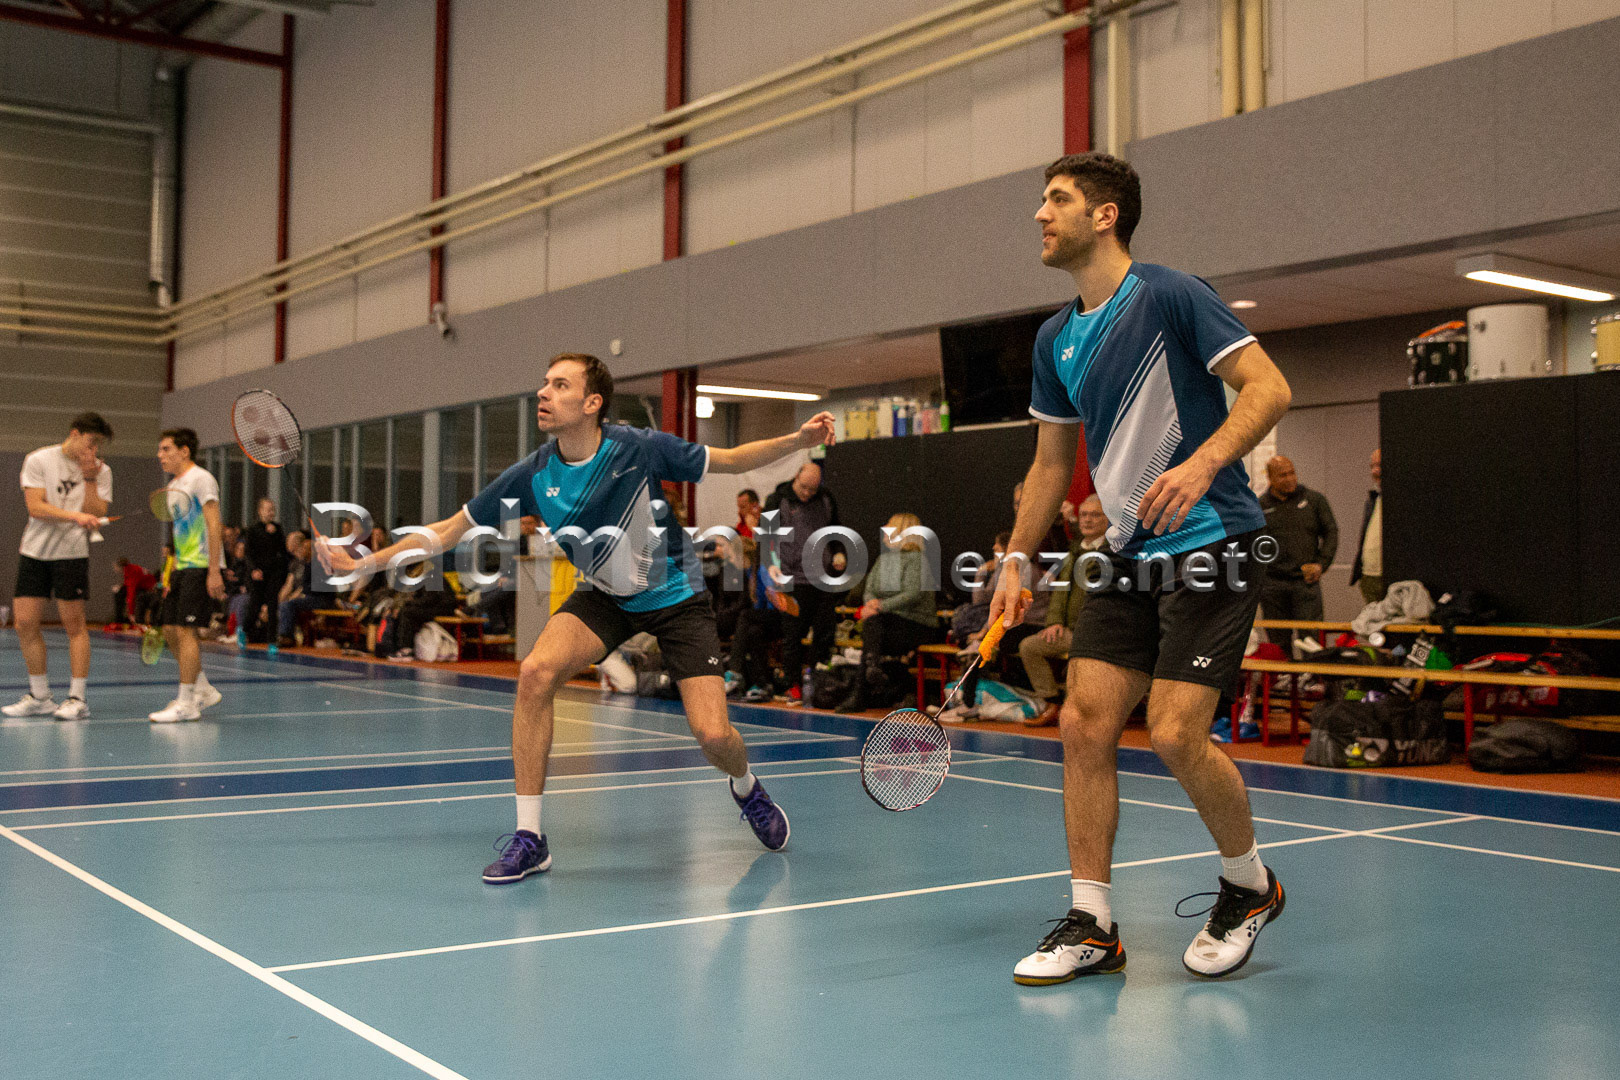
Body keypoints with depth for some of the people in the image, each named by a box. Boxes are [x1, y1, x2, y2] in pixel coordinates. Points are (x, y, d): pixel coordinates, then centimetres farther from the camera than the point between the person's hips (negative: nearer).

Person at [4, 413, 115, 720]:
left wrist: (89, 479, -13)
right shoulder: (38, 460, -1)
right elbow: (36, 507, -11)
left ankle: (77, 698, 1)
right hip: (34, 551, 1)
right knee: (25, 623, 1)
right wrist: (75, 516, -23)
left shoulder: (101, 472, 2)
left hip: (71, 554, -1)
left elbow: (96, 516, -6)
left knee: (74, 624, -5)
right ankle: (40, 697, 14)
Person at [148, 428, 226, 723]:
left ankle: (187, 704, -6)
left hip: (203, 568, -9)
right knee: (169, 629, 6)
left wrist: (214, 572, -20)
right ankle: (204, 690, 18)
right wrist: (172, 573, 20)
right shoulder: (173, 486, 18)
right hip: (183, 568, 9)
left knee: (184, 630, -12)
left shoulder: (201, 479, -9)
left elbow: (214, 527, -15)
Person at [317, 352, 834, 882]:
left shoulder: (640, 449, -22)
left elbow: (730, 460, -10)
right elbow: (451, 529, -5)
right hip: (604, 595, 3)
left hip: (675, 595, -2)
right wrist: (364, 562, -9)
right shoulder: (533, 475, -15)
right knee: (535, 672, -24)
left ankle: (746, 787, 27)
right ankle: (529, 838, -12)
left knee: (712, 735, -13)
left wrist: (798, 440, -25)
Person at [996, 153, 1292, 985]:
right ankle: (1091, 925, 8)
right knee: (1084, 724, -2)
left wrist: (1202, 464, -29)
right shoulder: (1055, 340, 12)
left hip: (1210, 546, -7)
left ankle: (1250, 883, 16)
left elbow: (1268, 387, -14)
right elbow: (1052, 458, 20)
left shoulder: (1170, 296, -9)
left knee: (1176, 732, -12)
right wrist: (1017, 560, 15)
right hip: (1130, 557, 7)